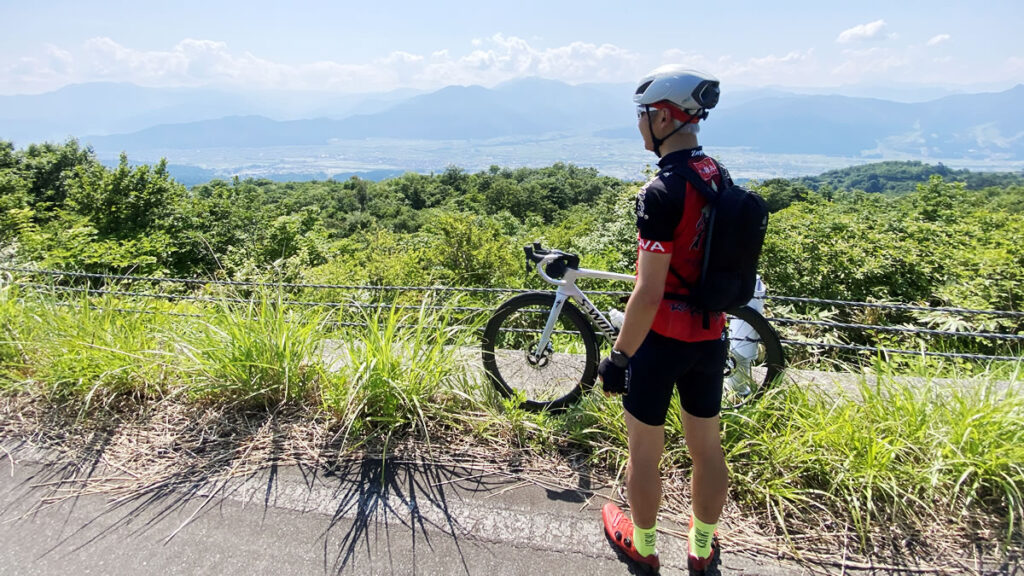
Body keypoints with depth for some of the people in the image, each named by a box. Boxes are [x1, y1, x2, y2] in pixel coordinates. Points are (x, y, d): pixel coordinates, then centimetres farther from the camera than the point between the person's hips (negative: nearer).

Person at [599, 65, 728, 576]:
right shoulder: (720, 178, 2)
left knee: (644, 454, 14)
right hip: (711, 335, 8)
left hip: (662, 340, -7)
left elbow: (649, 293, -24)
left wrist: (619, 356, -14)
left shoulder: (661, 192, -23)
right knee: (706, 446, 20)